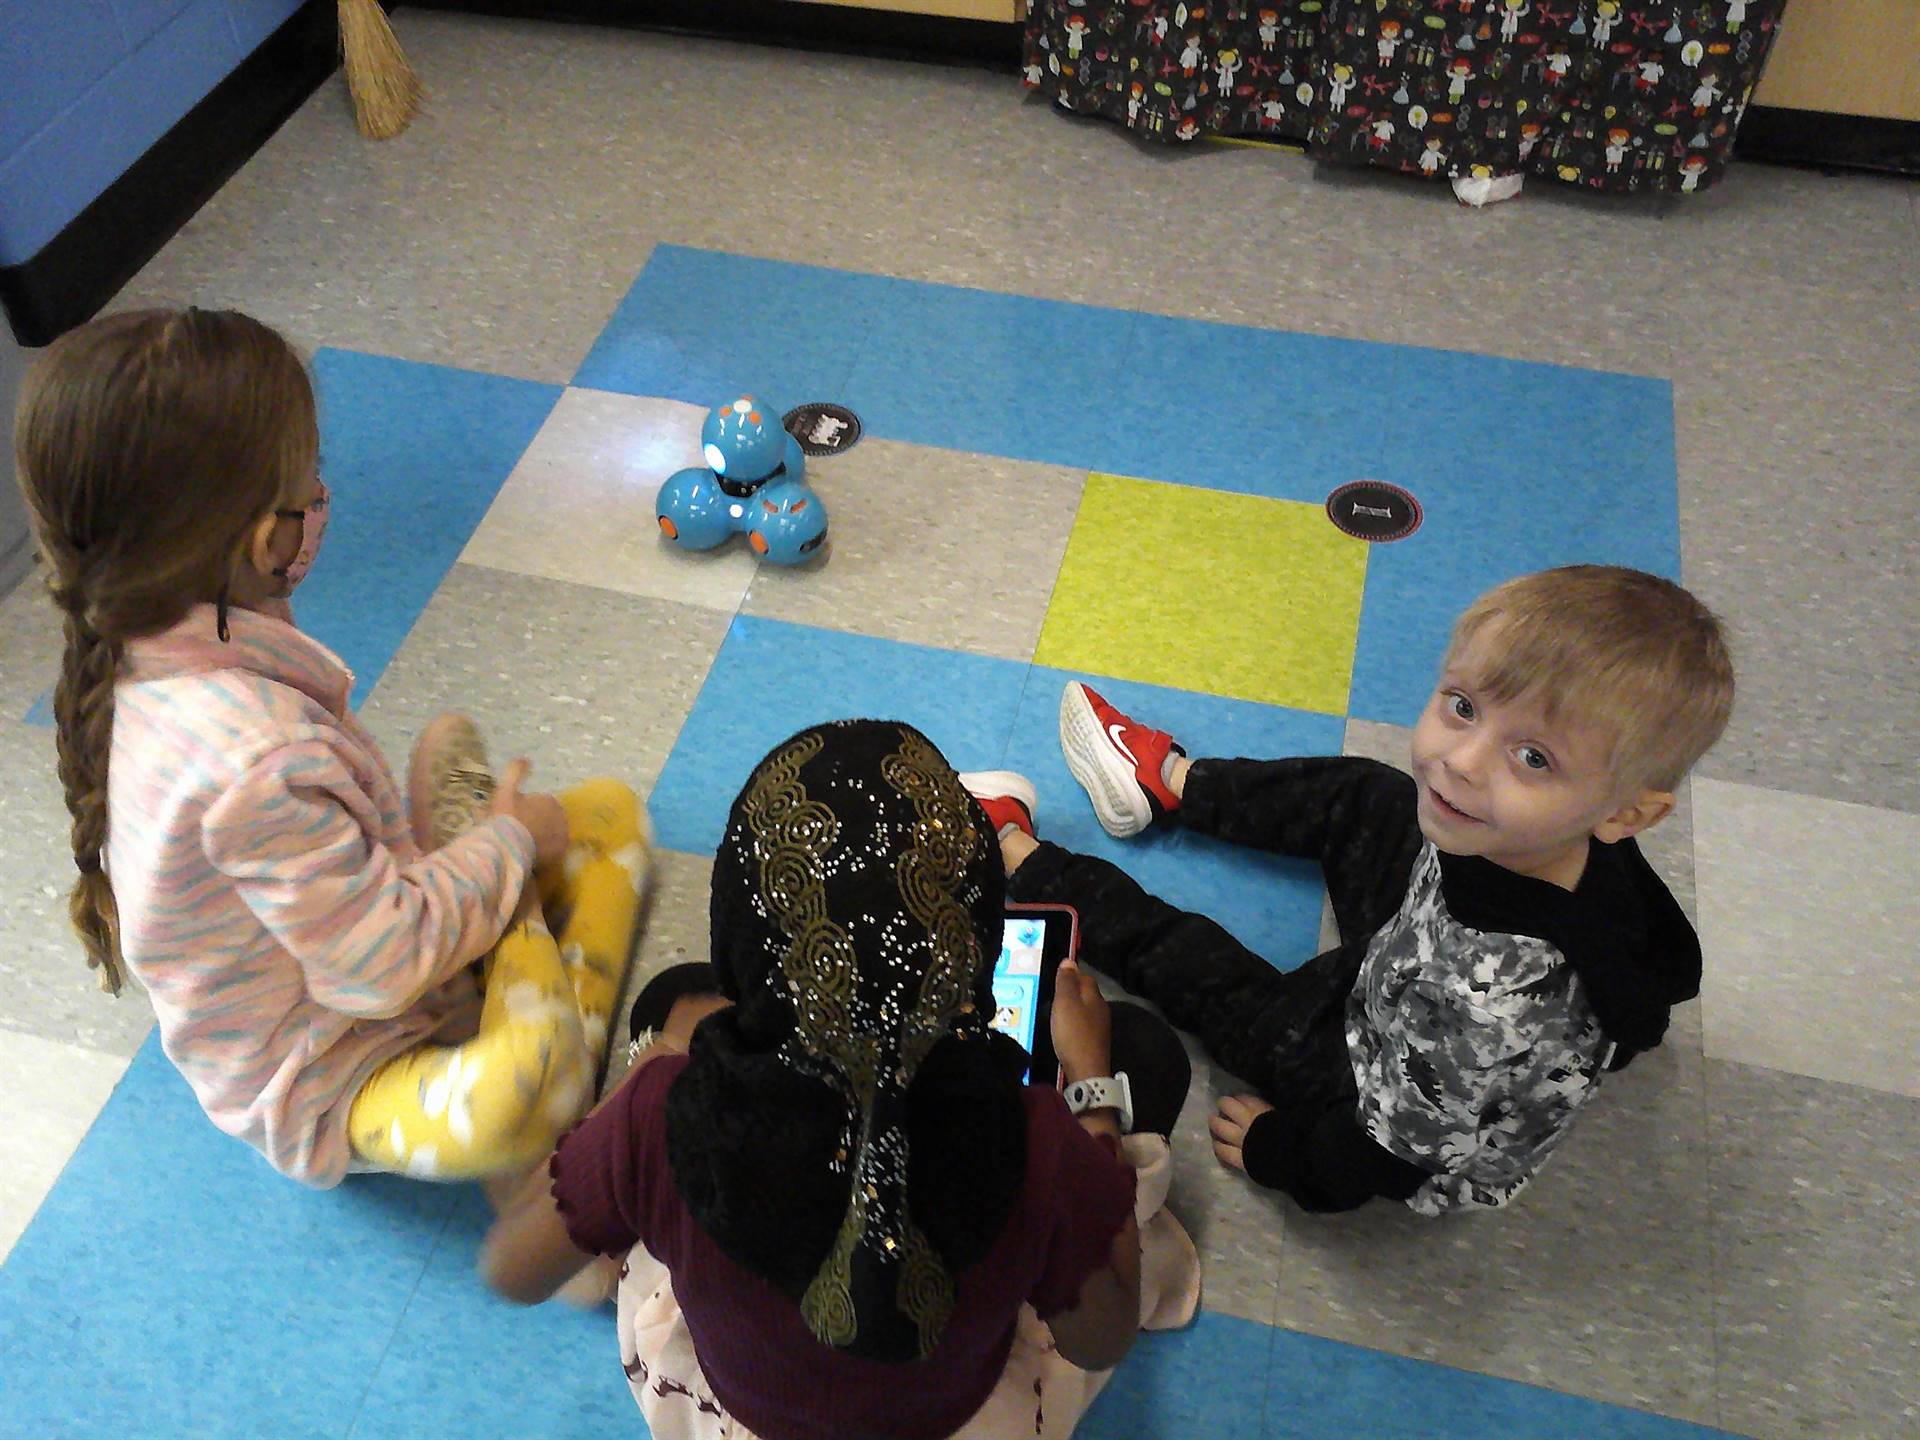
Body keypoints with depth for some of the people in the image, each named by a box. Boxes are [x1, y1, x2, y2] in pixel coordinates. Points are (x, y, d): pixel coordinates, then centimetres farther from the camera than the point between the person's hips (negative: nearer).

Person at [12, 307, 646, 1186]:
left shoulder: (136, 661, -6)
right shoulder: (257, 757, -38)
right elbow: (382, 962, -31)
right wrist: (510, 841, -17)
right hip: (319, 1092, -9)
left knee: (611, 808, 8)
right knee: (521, 1093, -41)